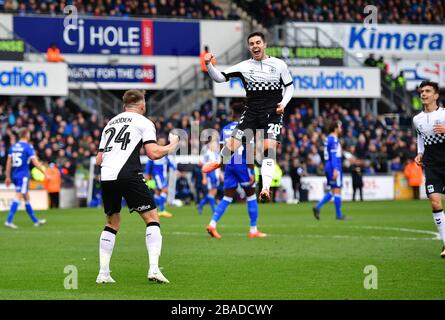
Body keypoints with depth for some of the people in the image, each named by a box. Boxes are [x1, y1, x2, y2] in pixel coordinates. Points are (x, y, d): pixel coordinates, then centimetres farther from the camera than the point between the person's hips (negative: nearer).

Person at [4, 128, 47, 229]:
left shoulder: (13, 147, 10)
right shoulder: (28, 147, -9)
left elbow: (8, 163, 12)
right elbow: (35, 162, -13)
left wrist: (8, 177, 18)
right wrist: (45, 173, -7)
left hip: (14, 175, 7)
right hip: (23, 175, -7)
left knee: (26, 197, 16)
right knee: (18, 197, -11)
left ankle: (35, 221, 24)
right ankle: (9, 220, -20)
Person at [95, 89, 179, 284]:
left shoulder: (110, 123, 26)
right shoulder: (143, 122, 9)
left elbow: (99, 160, 24)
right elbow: (153, 153, -4)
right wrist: (172, 146, 14)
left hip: (106, 177, 5)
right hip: (128, 175, -5)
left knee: (112, 223, 19)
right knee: (152, 218, 3)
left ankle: (103, 273, 12)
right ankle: (153, 268, -11)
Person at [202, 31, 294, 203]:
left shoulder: (279, 64, 2)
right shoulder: (244, 66, 2)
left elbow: (289, 86, 11)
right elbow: (220, 77, 0)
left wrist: (283, 103, -6)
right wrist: (209, 65, -17)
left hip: (273, 113, -1)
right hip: (251, 111, 1)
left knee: (269, 147, -20)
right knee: (232, 144, -6)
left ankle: (266, 188, -22)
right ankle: (220, 161, 29)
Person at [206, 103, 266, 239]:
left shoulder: (225, 129, 7)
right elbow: (249, 152, -13)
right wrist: (252, 172, -12)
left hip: (229, 166, 5)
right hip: (243, 165, -5)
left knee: (227, 198, 8)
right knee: (251, 196, 9)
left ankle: (212, 224, -9)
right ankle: (253, 230, 11)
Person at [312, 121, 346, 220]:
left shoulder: (328, 139, 17)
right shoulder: (333, 139, -13)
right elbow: (333, 155, -20)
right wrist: (335, 169, -25)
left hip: (328, 167, 10)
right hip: (334, 168, -10)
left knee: (333, 191, 12)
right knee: (337, 190, -3)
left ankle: (318, 207, 1)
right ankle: (338, 215, 2)